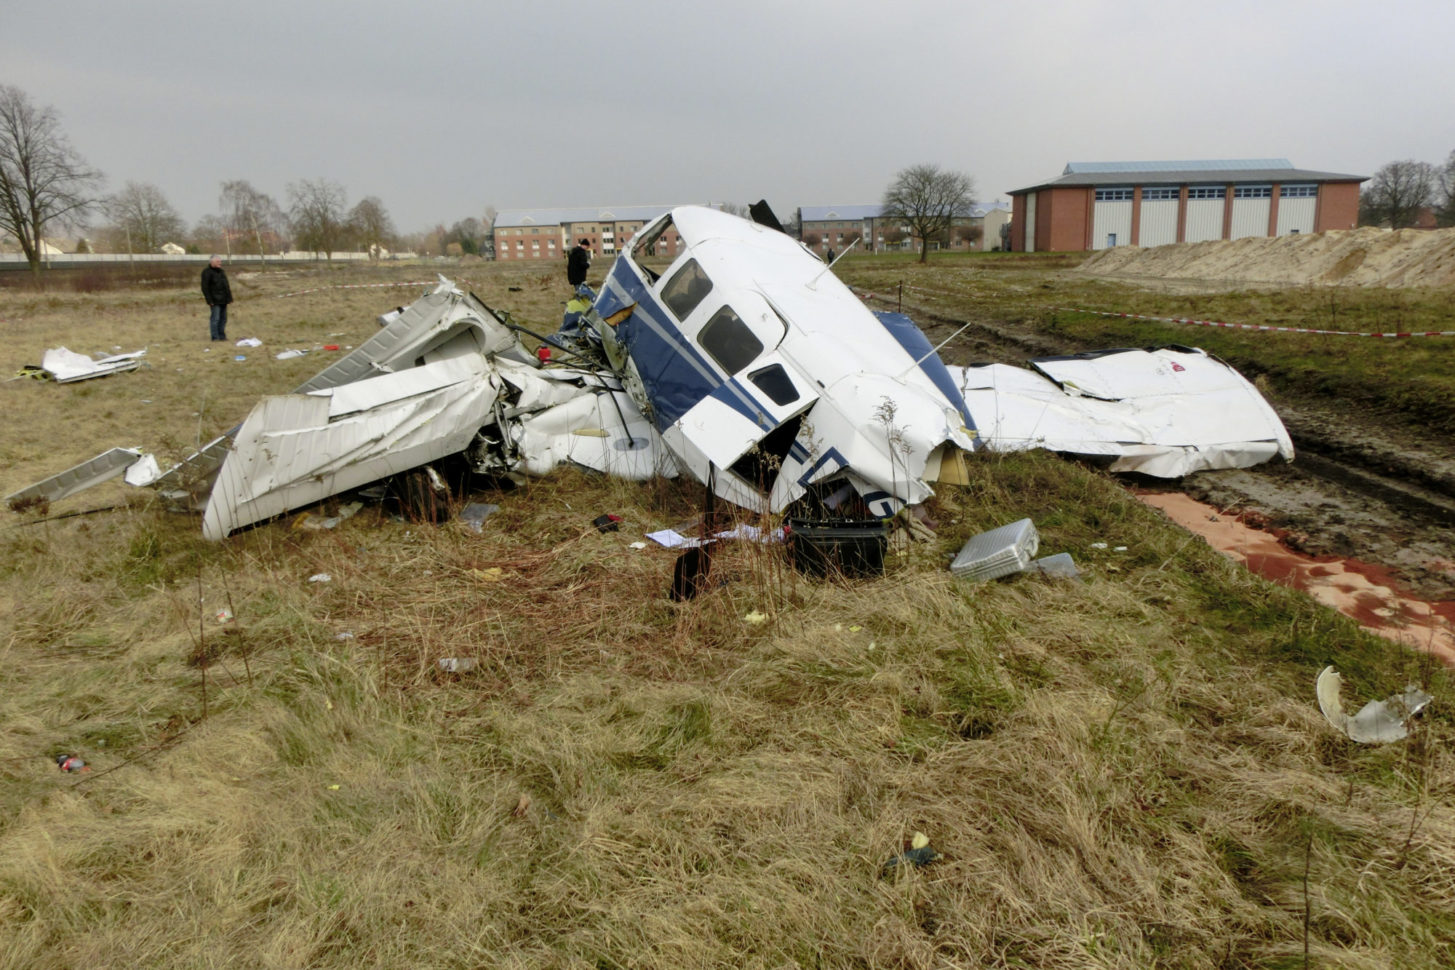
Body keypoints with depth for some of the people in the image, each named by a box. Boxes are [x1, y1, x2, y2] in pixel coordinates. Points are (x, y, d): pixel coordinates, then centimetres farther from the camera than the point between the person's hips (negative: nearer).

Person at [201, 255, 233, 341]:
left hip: (223, 300, 8)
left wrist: (229, 297, 16)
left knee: (223, 319, 11)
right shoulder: (207, 272, -8)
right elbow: (205, 287, -12)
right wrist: (209, 300, -17)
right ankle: (215, 337, -2)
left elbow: (226, 285, 22)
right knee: (215, 319, -6)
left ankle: (222, 336, 18)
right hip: (215, 301, -8)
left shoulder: (222, 271, 17)